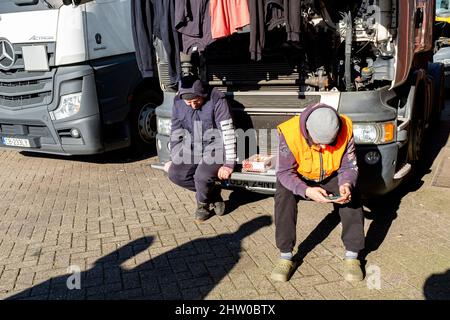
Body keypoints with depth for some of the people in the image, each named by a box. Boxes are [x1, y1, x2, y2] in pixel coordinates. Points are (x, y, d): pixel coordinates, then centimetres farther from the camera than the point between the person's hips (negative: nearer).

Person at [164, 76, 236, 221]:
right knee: (174, 174, -14)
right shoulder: (178, 103, -1)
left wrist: (229, 163, -22)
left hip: (215, 149, -6)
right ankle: (212, 193, 4)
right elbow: (176, 132, 10)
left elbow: (228, 133, -19)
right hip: (192, 149, 6)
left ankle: (203, 204, 7)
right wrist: (174, 159, 9)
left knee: (202, 177, -29)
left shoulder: (216, 100, -19)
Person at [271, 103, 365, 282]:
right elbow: (285, 173, -27)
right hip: (299, 177, -1)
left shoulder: (345, 130, -27)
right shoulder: (290, 133, -34)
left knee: (352, 197, -23)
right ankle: (285, 257, -17)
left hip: (332, 175, 2)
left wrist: (346, 184, -37)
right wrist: (306, 191, -44)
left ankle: (352, 257, -9)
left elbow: (349, 166, -14)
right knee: (283, 197, -29)